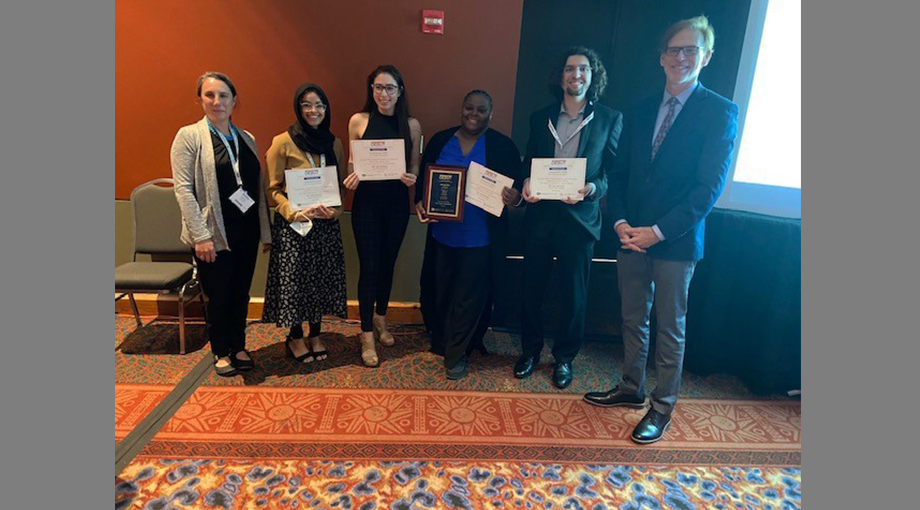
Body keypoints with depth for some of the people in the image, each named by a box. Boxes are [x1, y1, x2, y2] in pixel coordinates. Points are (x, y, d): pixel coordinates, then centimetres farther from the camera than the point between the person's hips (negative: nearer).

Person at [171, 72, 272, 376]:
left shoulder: (246, 138, 11)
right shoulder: (189, 136, -3)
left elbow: (258, 187, 11)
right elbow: (183, 189, -10)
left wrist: (265, 231, 8)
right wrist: (200, 236, -16)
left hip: (247, 230, 4)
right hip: (214, 233, -4)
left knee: (241, 293, 12)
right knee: (218, 296, 7)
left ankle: (239, 348, 30)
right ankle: (221, 352, 27)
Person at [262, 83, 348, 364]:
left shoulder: (334, 143, 8)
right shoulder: (283, 143, -5)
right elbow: (272, 189, -5)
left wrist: (335, 210, -6)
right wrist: (293, 212, -21)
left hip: (326, 224, 4)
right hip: (293, 224, -4)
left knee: (321, 278, 11)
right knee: (293, 279, 4)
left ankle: (315, 335, 29)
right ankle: (295, 338, 24)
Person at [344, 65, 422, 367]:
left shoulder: (411, 125, 2)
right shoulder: (358, 121, -1)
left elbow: (414, 166, 9)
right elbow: (352, 163, 6)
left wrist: (412, 178, -13)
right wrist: (351, 179, -15)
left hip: (397, 204, 2)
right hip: (366, 203, -2)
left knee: (387, 263, 15)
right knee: (369, 267, 0)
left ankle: (380, 318, 38)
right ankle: (367, 335, 13)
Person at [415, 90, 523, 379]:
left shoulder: (503, 146, -1)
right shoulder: (440, 140, 6)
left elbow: (517, 187, 1)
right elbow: (423, 178, 10)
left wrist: (515, 199, -22)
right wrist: (420, 202, -8)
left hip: (479, 238, -2)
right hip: (442, 233, 3)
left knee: (469, 297, 5)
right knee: (439, 293, 14)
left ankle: (455, 354, 20)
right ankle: (440, 342, 37)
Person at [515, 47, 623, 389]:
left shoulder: (610, 119, 2)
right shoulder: (541, 118, 9)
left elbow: (614, 171, 1)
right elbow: (528, 163, 13)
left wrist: (593, 188, -19)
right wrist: (526, 184, -9)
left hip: (580, 218, -2)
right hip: (540, 216, 2)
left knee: (573, 294, 7)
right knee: (532, 288, 10)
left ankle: (564, 357, 28)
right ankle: (530, 350, 30)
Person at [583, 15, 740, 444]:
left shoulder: (720, 112, -5)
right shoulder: (640, 112, 10)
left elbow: (710, 185, -12)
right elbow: (620, 173, 9)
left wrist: (659, 231, -17)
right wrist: (620, 221, -6)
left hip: (677, 241, -4)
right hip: (631, 236, 5)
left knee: (670, 328, 8)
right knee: (633, 320, 16)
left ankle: (663, 407, 24)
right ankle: (631, 389, 34)